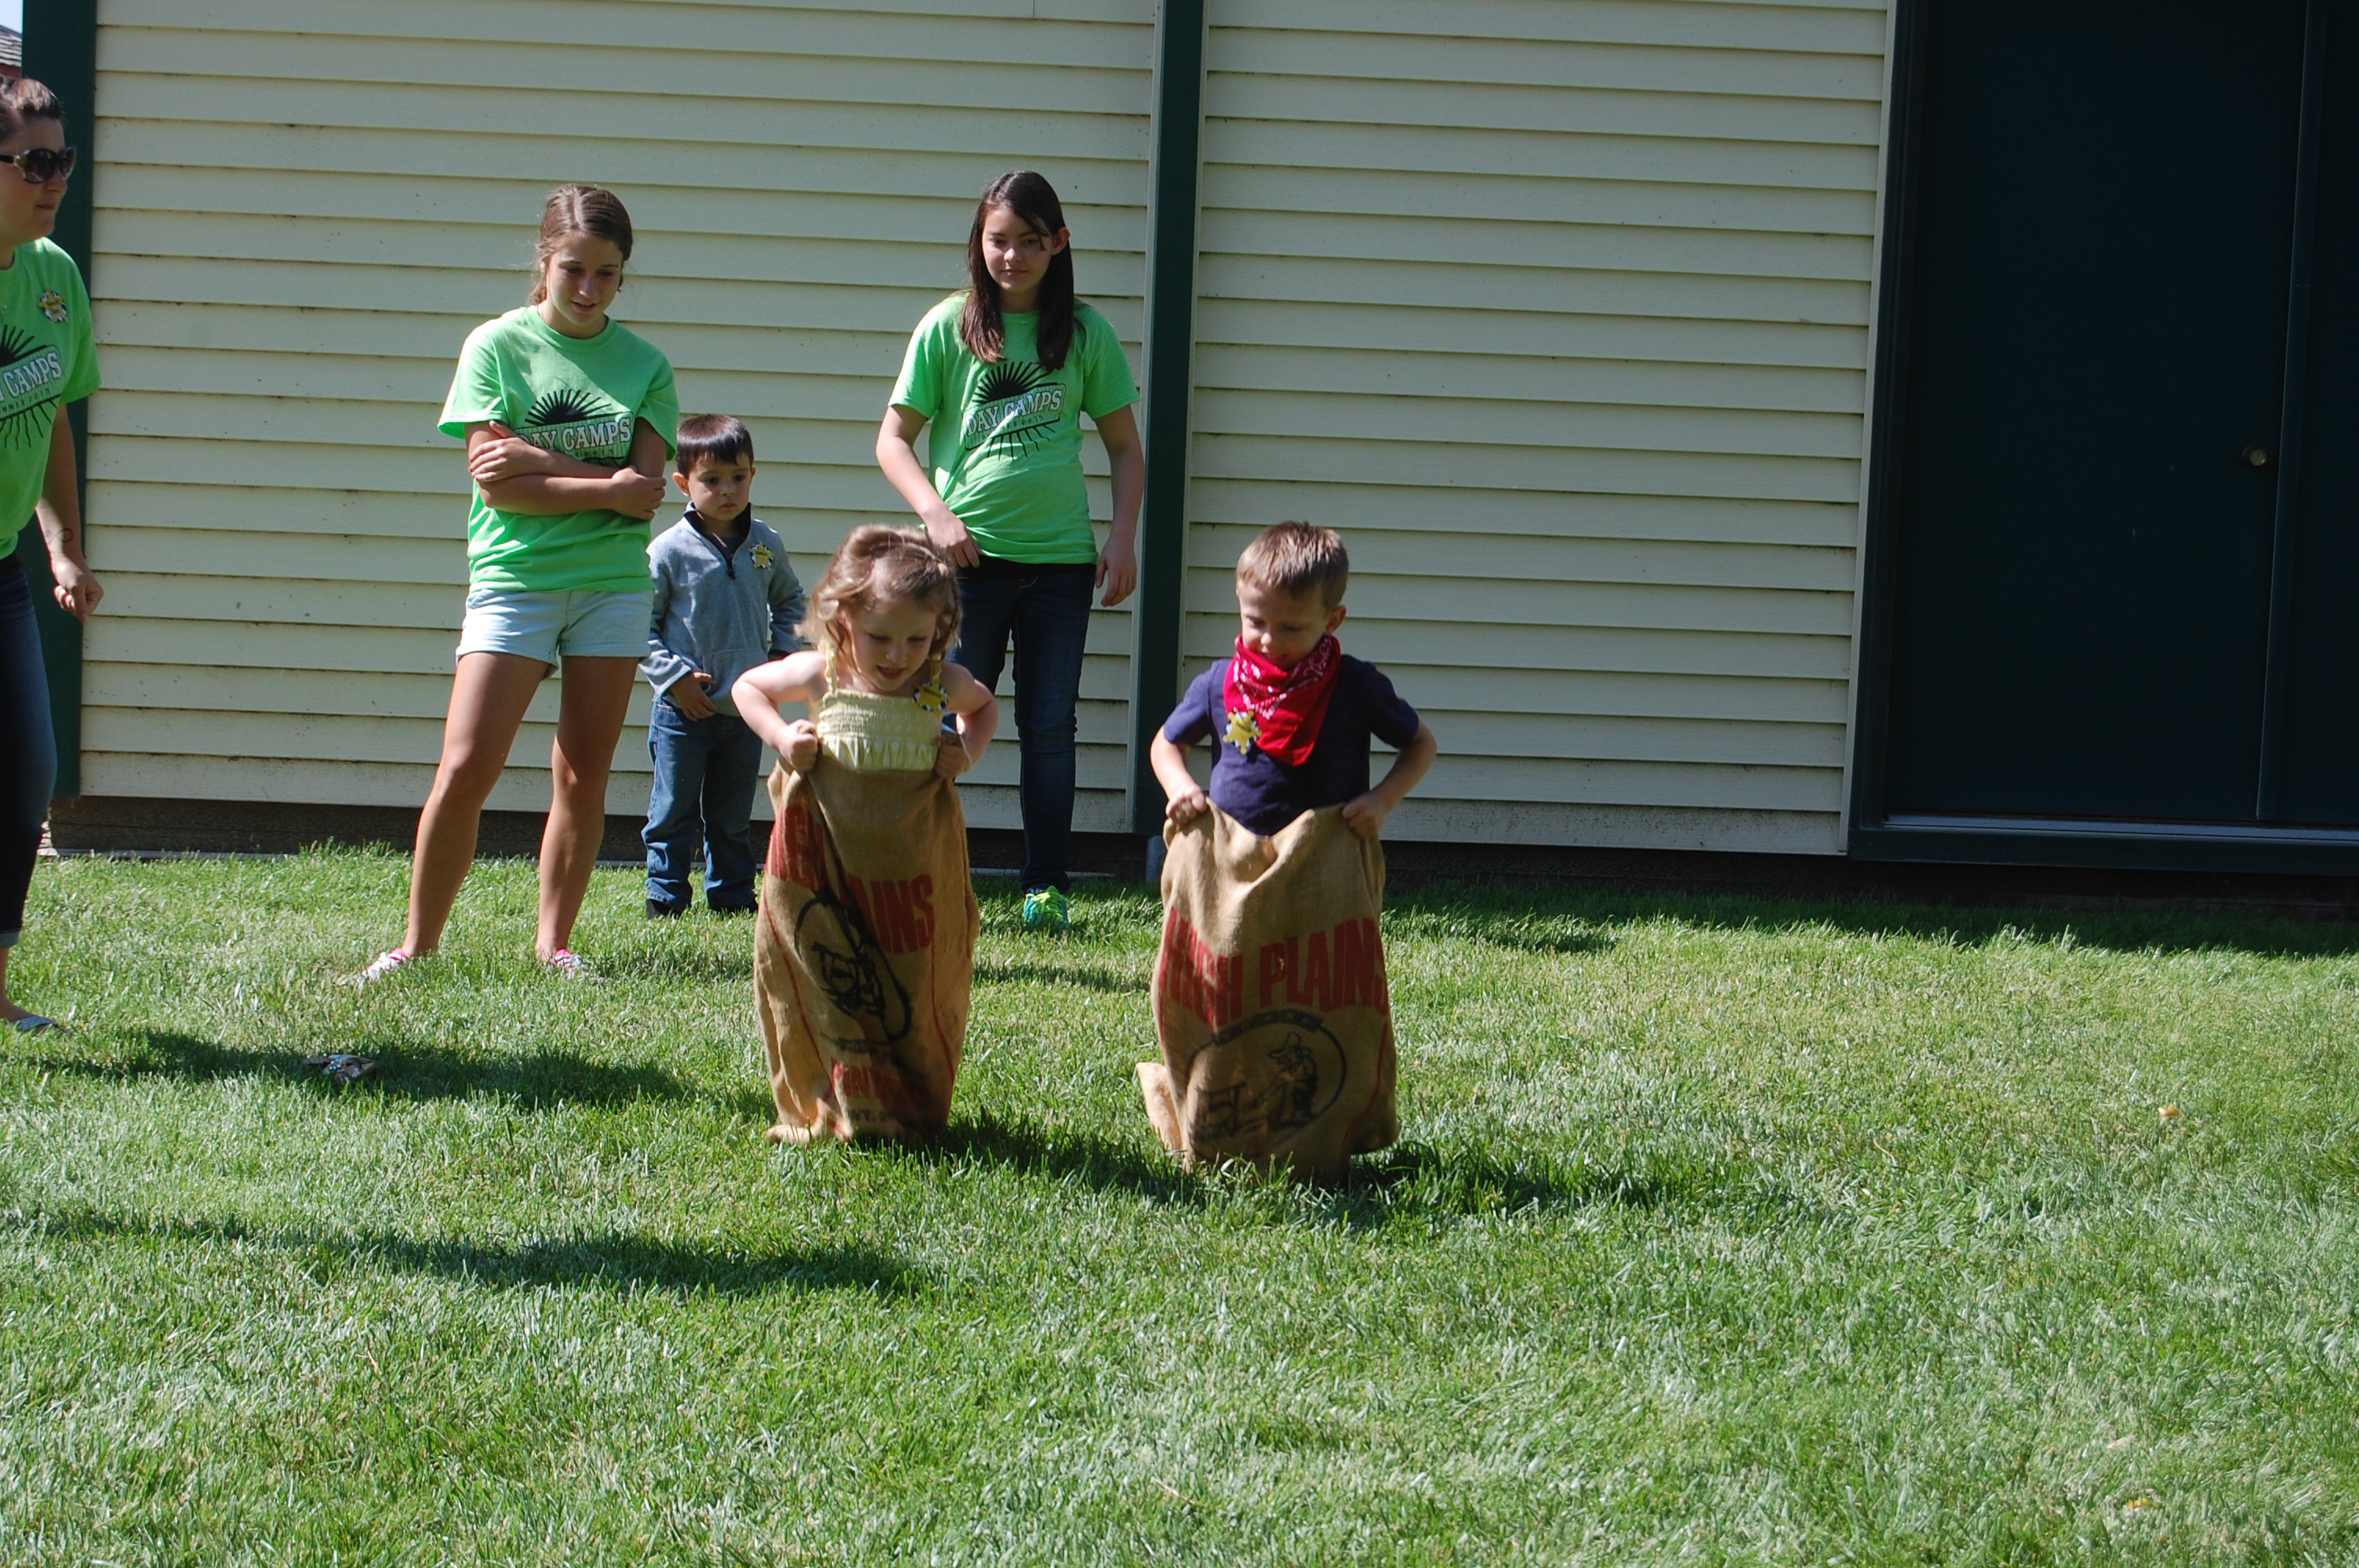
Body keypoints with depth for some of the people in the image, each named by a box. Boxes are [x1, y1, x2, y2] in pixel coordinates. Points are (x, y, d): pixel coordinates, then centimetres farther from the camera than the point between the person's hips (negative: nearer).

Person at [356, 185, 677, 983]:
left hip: (612, 587, 2)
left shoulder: (643, 363, 5)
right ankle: (417, 943, 2)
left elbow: (645, 493, -4)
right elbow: (498, 485, -9)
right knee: (464, 772, -8)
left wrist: (538, 460, -12)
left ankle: (554, 941, 15)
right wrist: (606, 486, -11)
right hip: (513, 580, -2)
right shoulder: (497, 344, -1)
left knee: (583, 775, 5)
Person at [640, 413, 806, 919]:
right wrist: (674, 677, -13)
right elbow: (640, 625, -6)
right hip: (683, 709, -3)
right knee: (673, 814, 3)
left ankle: (733, 895, 23)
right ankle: (665, 899, 12)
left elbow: (789, 600, 21)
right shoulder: (669, 550, -10)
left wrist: (784, 653, 7)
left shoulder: (765, 544, 3)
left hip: (745, 710, 3)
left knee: (733, 816, 13)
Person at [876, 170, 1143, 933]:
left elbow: (1125, 447, 13)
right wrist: (935, 513, -13)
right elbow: (893, 440, 2)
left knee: (1050, 726, 4)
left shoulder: (1085, 333, 6)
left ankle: (1046, 886, 10)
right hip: (968, 553, -1)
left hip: (1062, 556, 1)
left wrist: (1123, 539, 2)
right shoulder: (948, 327, 1)